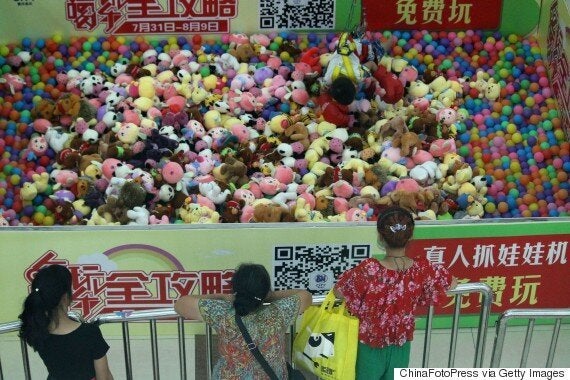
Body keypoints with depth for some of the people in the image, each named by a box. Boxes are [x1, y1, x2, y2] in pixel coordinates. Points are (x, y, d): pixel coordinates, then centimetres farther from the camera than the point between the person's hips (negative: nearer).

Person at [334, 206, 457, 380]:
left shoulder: (368, 270, -30)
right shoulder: (422, 269, -19)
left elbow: (338, 292, -18)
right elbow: (452, 283, -1)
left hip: (371, 344, -2)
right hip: (401, 344, 2)